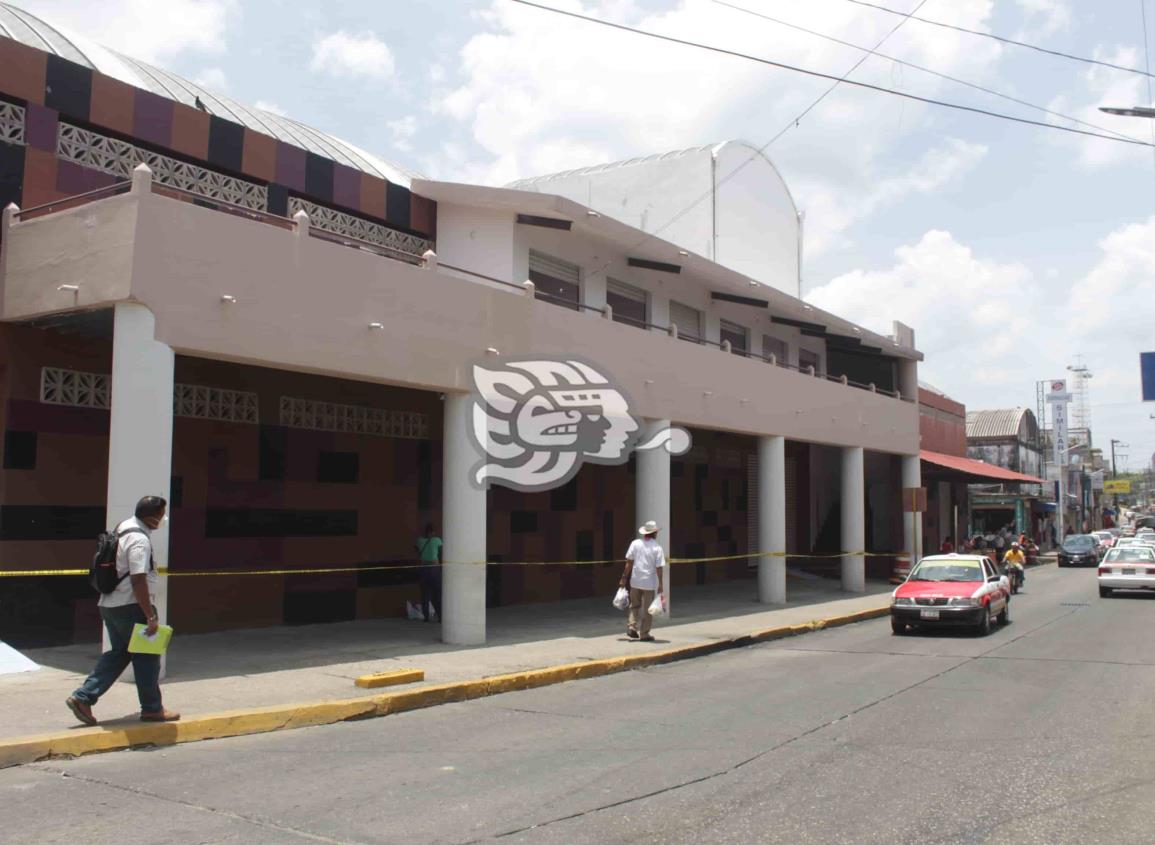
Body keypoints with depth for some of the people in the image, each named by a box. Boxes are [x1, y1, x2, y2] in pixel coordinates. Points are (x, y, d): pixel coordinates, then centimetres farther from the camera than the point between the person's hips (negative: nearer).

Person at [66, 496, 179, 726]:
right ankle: (152, 708, 12)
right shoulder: (140, 540, -21)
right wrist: (151, 616, -23)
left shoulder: (125, 527, 10)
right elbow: (138, 581, -26)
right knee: (146, 655, 3)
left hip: (109, 603, 9)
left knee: (119, 653, 18)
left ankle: (83, 697, 12)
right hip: (130, 606, -9)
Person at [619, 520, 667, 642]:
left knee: (634, 606, 19)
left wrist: (624, 577, 5)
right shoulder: (657, 547, -7)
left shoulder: (635, 543, -1)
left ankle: (631, 627, 3)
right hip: (649, 583, -2)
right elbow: (659, 567, -9)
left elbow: (629, 562, -1)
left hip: (635, 581, 2)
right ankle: (644, 634, 12)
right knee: (647, 610, 9)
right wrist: (660, 584, -4)